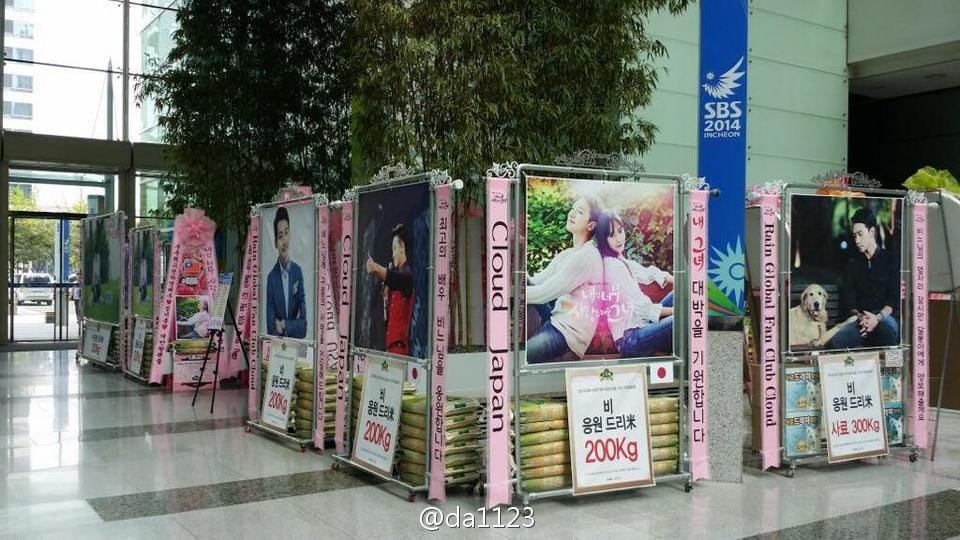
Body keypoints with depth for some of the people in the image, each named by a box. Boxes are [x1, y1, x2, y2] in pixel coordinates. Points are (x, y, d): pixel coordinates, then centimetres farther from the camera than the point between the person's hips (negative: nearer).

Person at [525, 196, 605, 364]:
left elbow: (544, 293, -17)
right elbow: (536, 281, 4)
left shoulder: (587, 256, -13)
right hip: (557, 321, 9)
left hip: (571, 331, -9)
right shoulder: (566, 254, 16)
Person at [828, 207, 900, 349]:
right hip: (859, 321, 2)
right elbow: (848, 302, 11)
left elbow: (895, 298, 1)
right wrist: (859, 316, -12)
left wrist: (878, 317, -17)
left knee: (887, 325, -41)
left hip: (886, 318, -2)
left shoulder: (890, 260, 11)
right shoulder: (853, 264, 19)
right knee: (834, 342, -29)